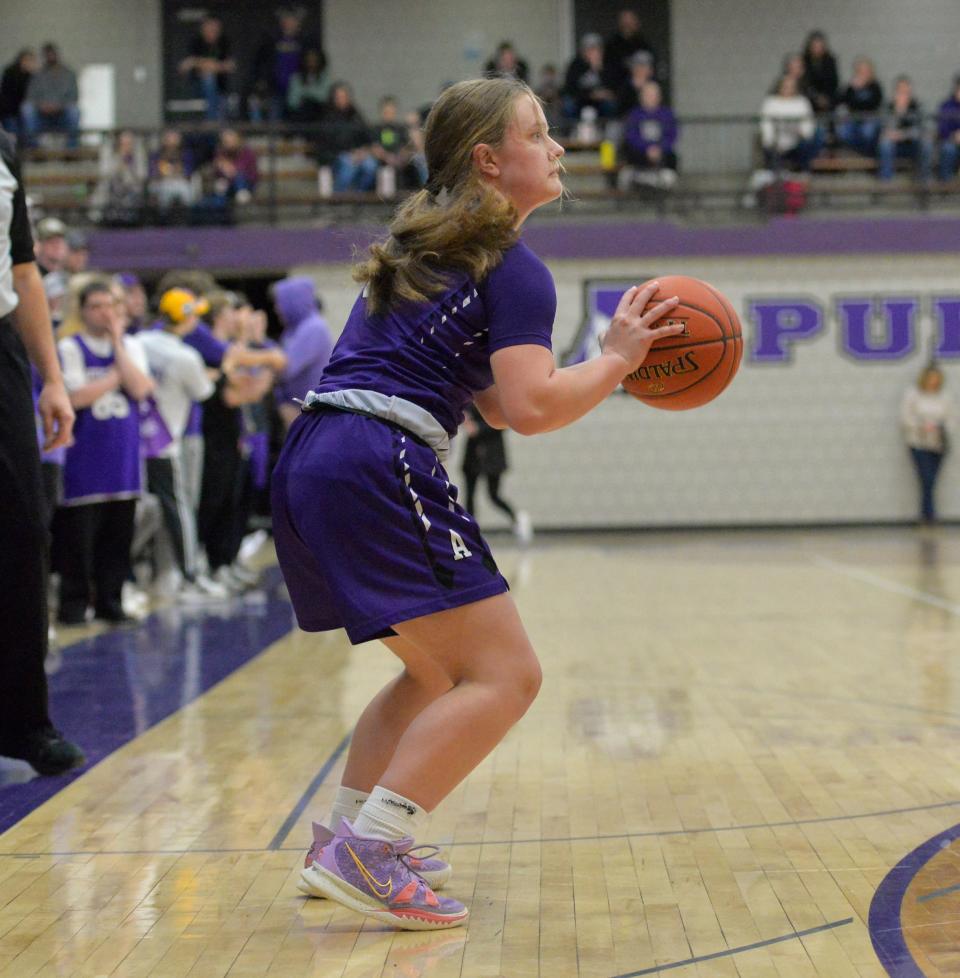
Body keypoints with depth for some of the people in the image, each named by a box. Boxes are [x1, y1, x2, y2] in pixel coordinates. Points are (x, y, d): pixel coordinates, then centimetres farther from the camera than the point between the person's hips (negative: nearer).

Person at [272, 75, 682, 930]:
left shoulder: (421, 250, 25)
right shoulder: (514, 267, -2)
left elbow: (496, 401, 27)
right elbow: (532, 409, -15)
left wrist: (613, 364, 22)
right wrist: (615, 358, 0)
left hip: (310, 465, 10)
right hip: (381, 470, -10)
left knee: (439, 673, 24)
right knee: (505, 674, -5)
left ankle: (341, 842, 23)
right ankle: (366, 856, -12)